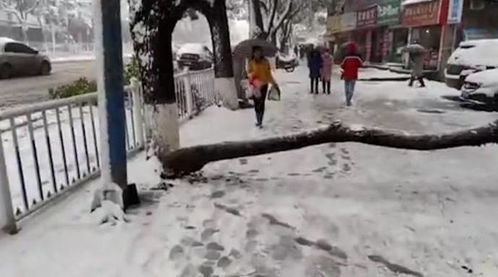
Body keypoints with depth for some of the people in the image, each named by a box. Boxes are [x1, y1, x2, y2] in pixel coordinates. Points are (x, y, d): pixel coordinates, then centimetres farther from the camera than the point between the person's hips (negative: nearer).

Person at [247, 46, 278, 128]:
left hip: (264, 84, 0)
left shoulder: (265, 62, 4)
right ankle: (258, 120, 23)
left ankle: (260, 122, 2)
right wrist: (251, 75, -22)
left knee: (262, 103, -2)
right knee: (256, 103, 6)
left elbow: (268, 73, 9)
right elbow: (249, 73, 0)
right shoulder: (251, 63, 0)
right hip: (255, 85, 0)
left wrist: (273, 83, 11)